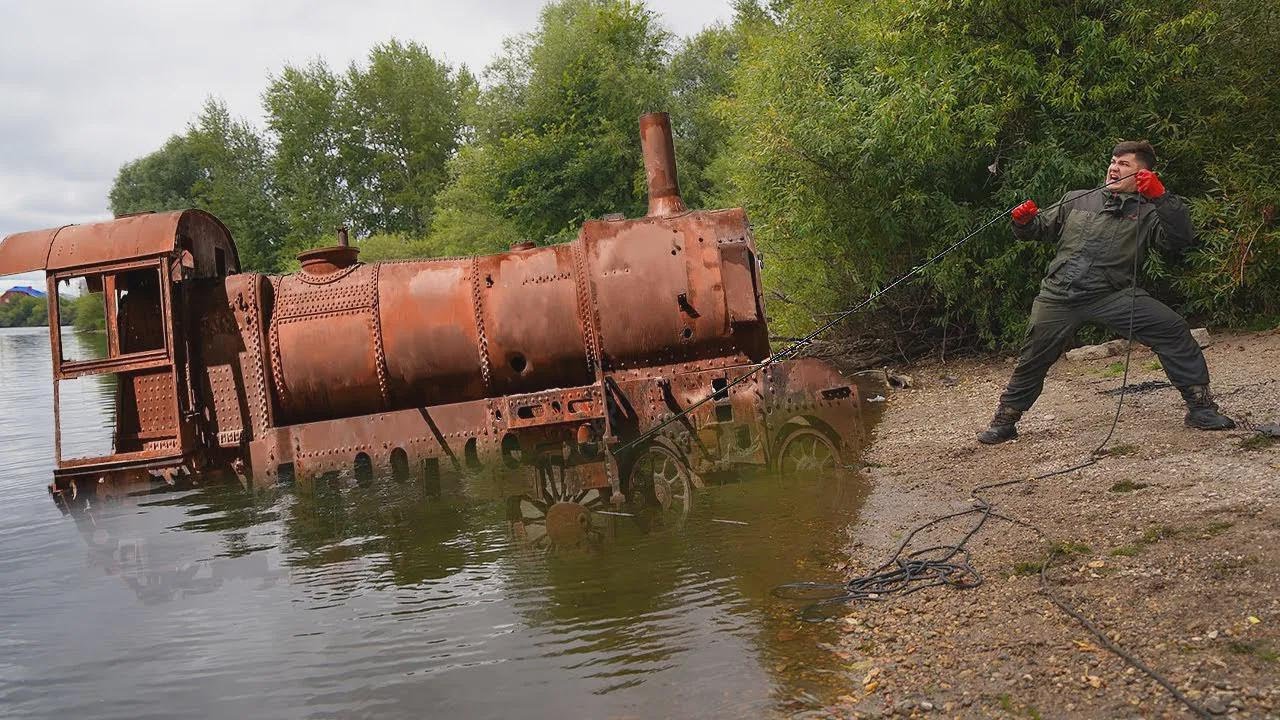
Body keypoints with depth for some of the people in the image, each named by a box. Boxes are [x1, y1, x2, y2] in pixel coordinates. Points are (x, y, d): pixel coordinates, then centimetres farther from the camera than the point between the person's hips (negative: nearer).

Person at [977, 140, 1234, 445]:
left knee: (1173, 329, -16)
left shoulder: (1146, 212, 9)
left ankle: (1200, 407, -4)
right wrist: (1024, 221, -2)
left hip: (1112, 294, -1)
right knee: (1033, 359, 4)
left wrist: (1162, 197, -17)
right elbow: (1040, 228, 22)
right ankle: (1004, 421, 23)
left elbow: (1179, 240, -7)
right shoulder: (1076, 200, 17)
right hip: (1058, 295, 2)